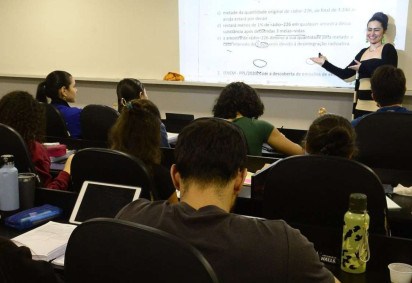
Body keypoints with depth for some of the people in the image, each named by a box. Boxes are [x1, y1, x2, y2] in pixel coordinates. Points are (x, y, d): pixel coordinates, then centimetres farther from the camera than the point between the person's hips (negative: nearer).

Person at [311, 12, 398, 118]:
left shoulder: (388, 49, 1)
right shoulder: (363, 52, 16)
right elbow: (345, 74, 15)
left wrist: (363, 68, -10)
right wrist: (325, 63, 14)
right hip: (360, 105, 5)